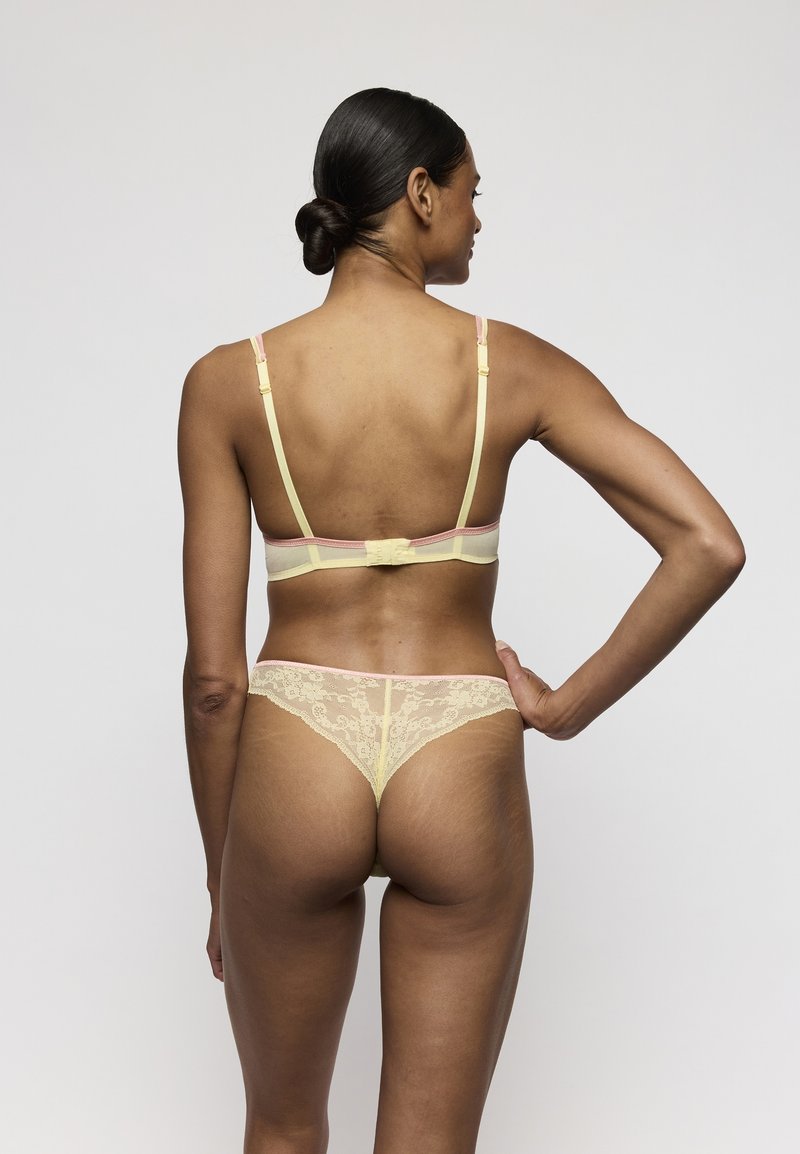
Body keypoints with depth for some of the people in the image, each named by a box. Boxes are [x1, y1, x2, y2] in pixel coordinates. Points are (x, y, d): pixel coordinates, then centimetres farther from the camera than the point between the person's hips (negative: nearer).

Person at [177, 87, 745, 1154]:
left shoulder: (228, 383, -5)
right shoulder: (513, 366, -5)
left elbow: (214, 671, -5)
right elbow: (710, 547, -14)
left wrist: (219, 876, 6)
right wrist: (568, 705, -3)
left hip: (295, 776, 1)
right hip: (460, 781, 0)